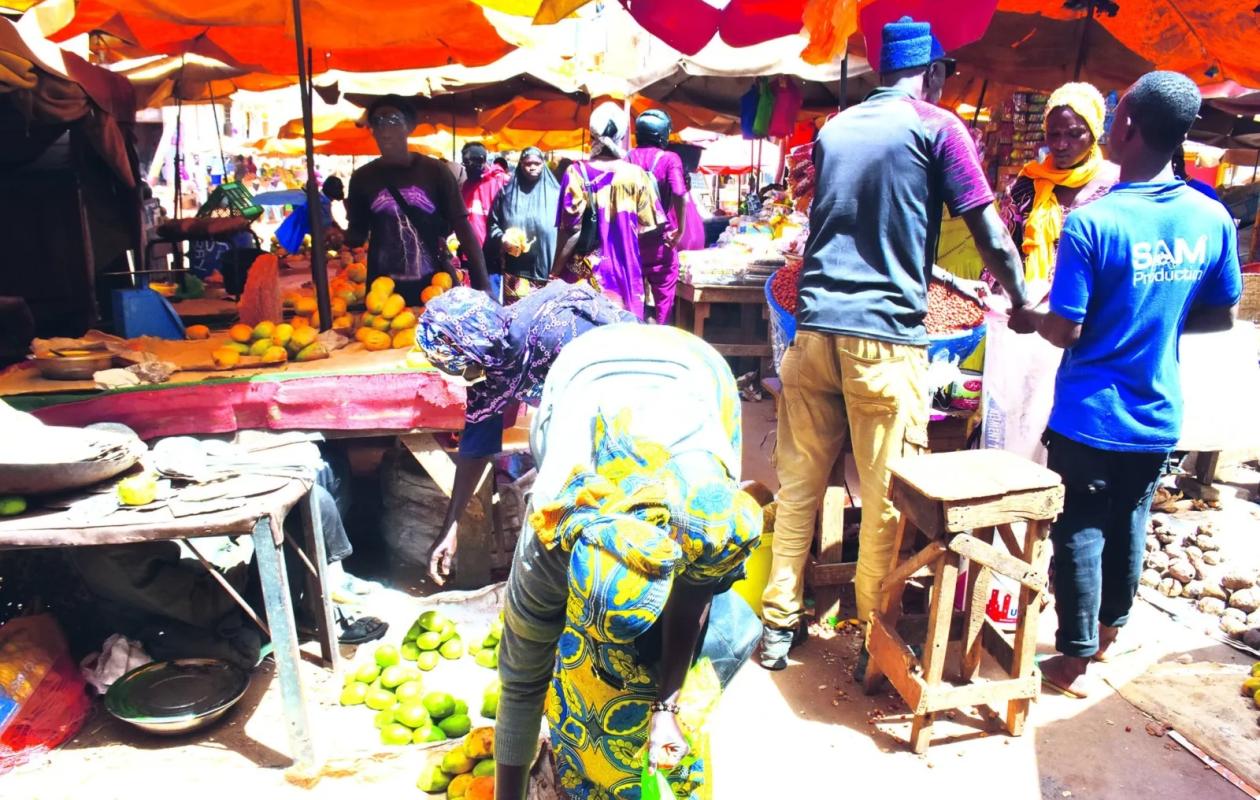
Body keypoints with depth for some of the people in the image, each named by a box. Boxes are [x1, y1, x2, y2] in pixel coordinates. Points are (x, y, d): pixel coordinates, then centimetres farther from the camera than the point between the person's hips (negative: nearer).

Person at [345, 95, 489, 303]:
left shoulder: (434, 171, -1)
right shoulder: (363, 177, 5)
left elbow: (463, 228, -4)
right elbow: (357, 234, 14)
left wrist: (482, 285, -12)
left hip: (436, 285, -2)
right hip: (384, 290, 2)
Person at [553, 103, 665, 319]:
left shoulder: (577, 172, -7)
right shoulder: (636, 174, -3)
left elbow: (571, 229, -9)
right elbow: (648, 225, 2)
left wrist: (555, 271, 0)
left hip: (585, 271, -1)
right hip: (624, 269, 1)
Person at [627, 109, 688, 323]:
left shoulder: (628, 158, 2)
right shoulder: (669, 159, -8)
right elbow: (679, 195, -22)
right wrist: (680, 230, -14)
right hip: (660, 237, -3)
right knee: (663, 293, 7)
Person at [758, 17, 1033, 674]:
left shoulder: (833, 130, 16)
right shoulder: (937, 128, 1)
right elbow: (992, 238, 1)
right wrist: (1021, 302, 19)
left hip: (815, 326, 5)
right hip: (885, 335, -5)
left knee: (798, 482, 11)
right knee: (884, 497, 5)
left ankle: (778, 626, 20)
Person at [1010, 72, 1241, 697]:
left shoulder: (1091, 222, -20)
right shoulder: (1212, 220, -3)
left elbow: (1065, 331, -19)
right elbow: (1221, 317, 7)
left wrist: (1030, 318, 1)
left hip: (1089, 417, -5)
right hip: (1158, 415, 5)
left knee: (1080, 531, 8)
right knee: (1129, 526, 22)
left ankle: (1075, 661, 19)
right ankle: (1108, 632, 41)